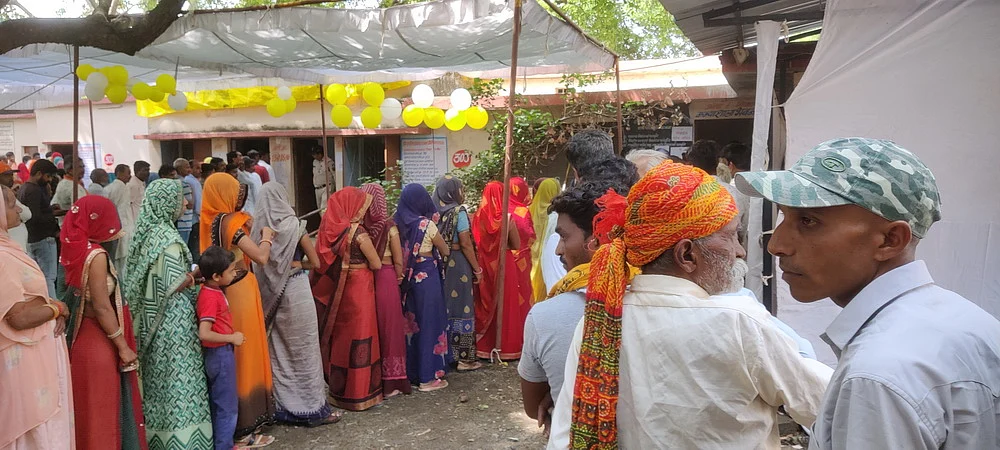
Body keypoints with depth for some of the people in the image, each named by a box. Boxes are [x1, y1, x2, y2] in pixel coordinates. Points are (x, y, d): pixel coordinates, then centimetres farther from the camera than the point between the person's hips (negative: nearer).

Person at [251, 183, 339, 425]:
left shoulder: (258, 226, 2)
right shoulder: (293, 224, -8)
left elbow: (258, 261, 8)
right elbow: (315, 261, -3)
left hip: (269, 293, 5)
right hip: (295, 288, -4)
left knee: (279, 349, 13)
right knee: (304, 348, 3)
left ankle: (285, 407, 22)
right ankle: (313, 408, 10)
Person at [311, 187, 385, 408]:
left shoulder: (332, 229, 1)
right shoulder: (358, 233, -18)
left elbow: (325, 261, 11)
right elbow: (376, 264, -10)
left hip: (337, 290, 7)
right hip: (358, 288, -7)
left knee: (341, 335, 17)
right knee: (358, 336, 3)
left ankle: (339, 388, 29)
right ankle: (358, 394, 11)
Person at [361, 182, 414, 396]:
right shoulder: (389, 227, -9)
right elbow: (398, 262, -7)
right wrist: (397, 279, 10)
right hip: (385, 280, -2)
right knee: (387, 327, 8)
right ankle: (390, 381, 15)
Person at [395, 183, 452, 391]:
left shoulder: (398, 223, 0)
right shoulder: (427, 224, -13)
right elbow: (445, 251, -1)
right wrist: (443, 249, 19)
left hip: (407, 279, 6)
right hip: (426, 278, -5)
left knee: (411, 322, 16)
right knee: (429, 322, 3)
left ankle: (410, 371, 27)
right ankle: (429, 376, 8)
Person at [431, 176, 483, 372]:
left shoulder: (435, 212, 4)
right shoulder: (459, 211, -11)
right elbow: (465, 244, -14)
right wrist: (477, 268, -7)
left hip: (440, 264, 6)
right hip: (458, 264, -6)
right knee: (461, 307, 1)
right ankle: (465, 357, 6)